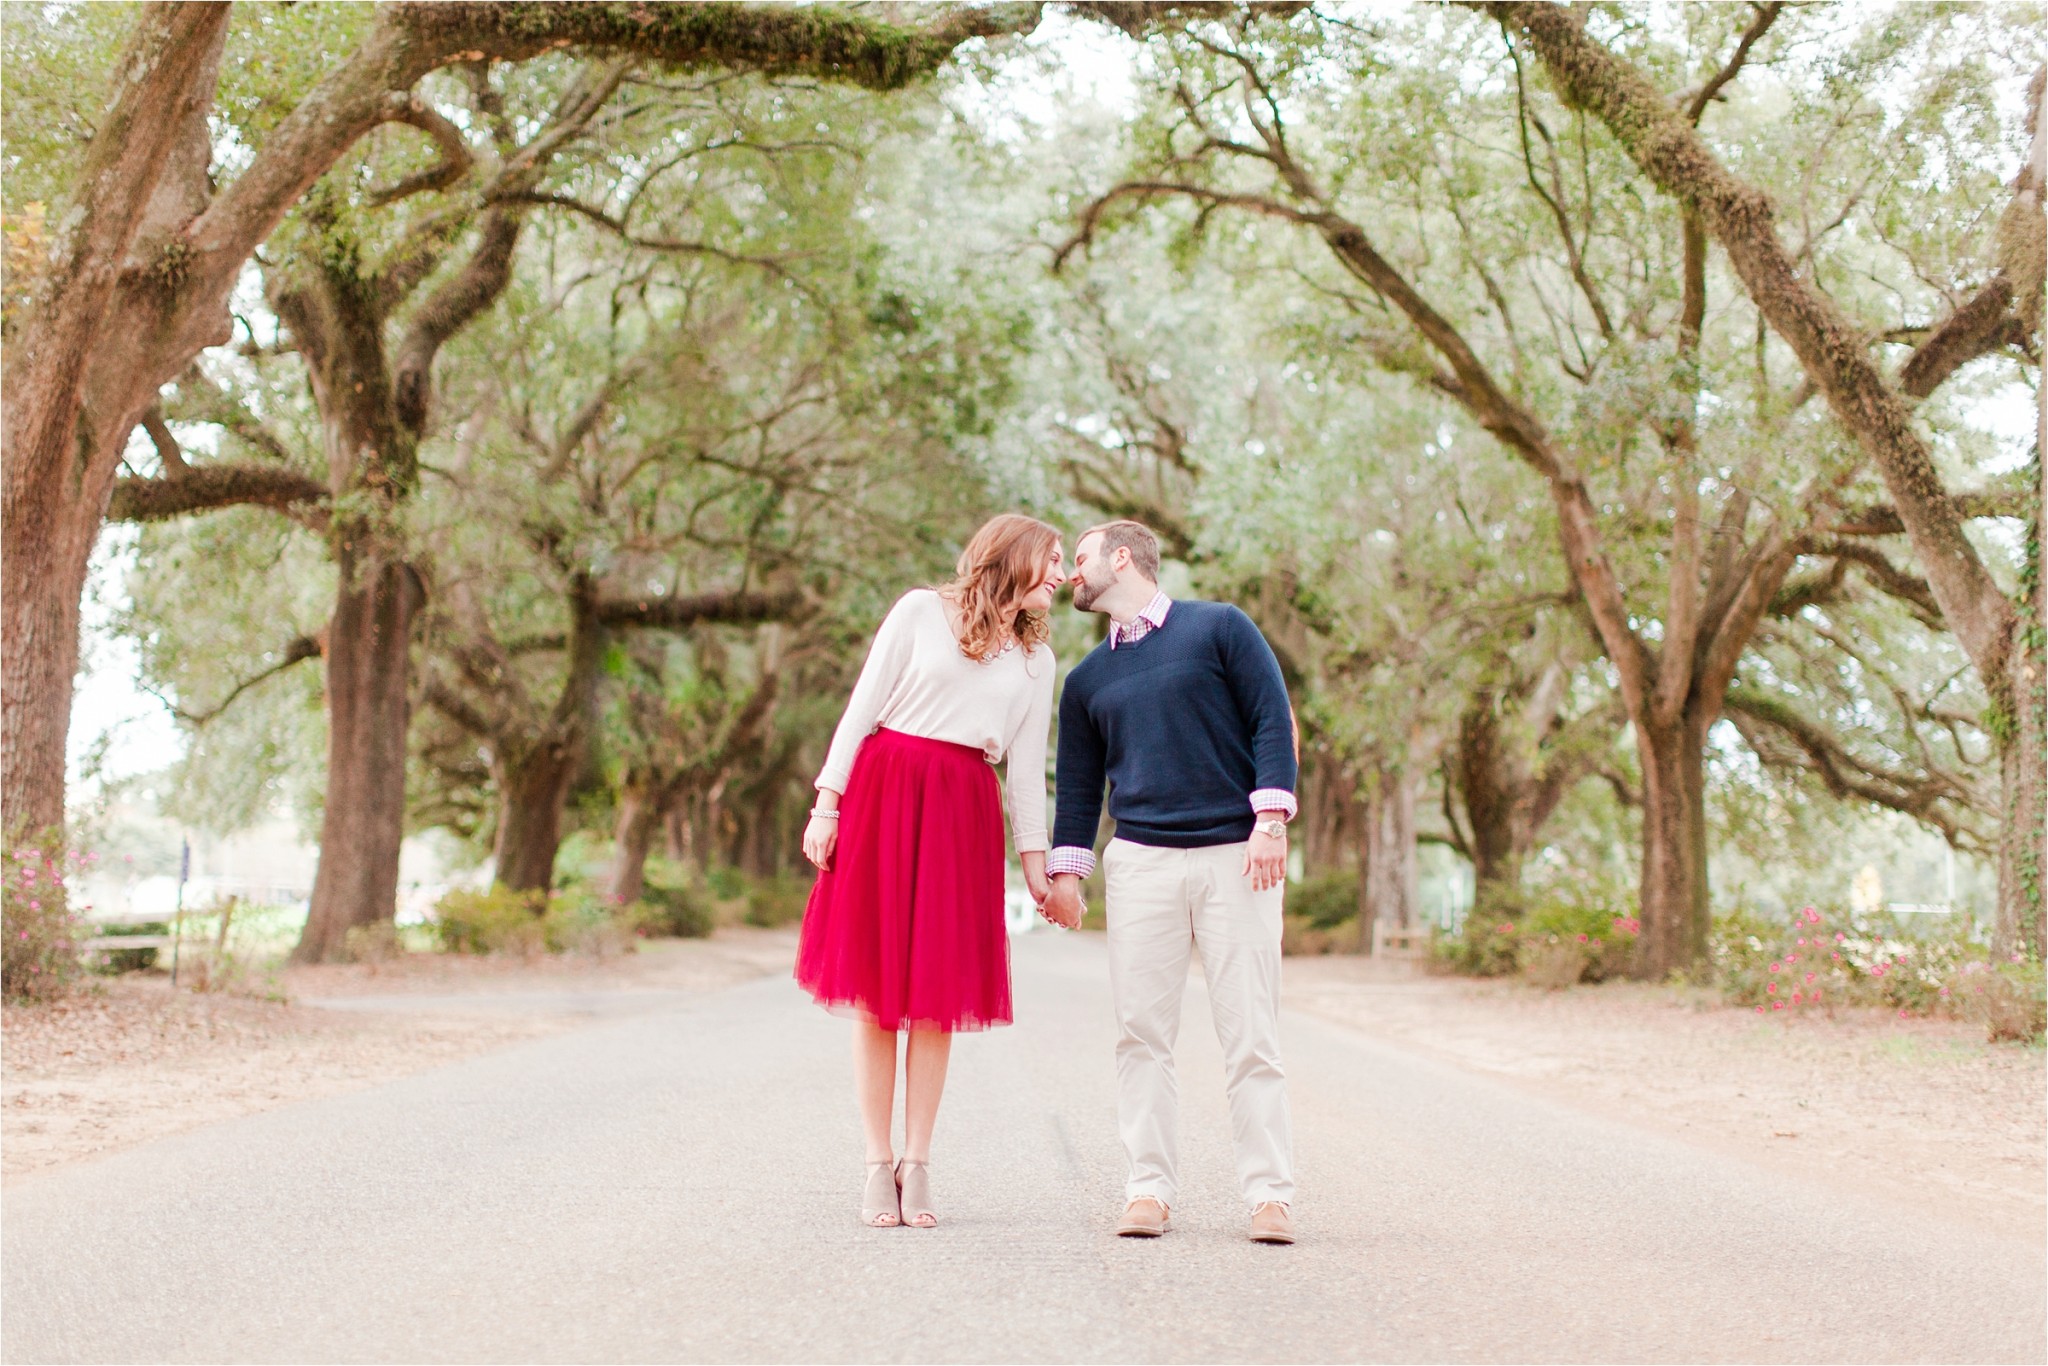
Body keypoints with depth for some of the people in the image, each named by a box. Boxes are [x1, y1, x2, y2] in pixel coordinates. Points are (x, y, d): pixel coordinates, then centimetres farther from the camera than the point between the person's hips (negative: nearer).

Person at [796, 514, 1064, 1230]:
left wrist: (1035, 860, 11)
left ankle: (916, 1167, 4)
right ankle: (878, 1164, 3)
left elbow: (1027, 766, 16)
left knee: (938, 992, -1)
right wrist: (827, 803, -5)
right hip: (884, 794, -3)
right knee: (873, 986, -3)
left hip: (962, 814, 3)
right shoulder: (921, 611, 4)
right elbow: (863, 708, 1)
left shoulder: (1037, 659, 16)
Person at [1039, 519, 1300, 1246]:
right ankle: (1149, 1189, 4)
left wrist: (1270, 817, -12)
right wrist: (1066, 870, 7)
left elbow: (1273, 720, -1)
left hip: (1235, 857, -4)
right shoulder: (1087, 680, 18)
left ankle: (1270, 1193, -1)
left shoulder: (1220, 628, 5)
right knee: (1142, 1032, -1)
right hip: (1140, 860, 4)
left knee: (1250, 1035, -4)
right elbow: (1077, 781, 18)